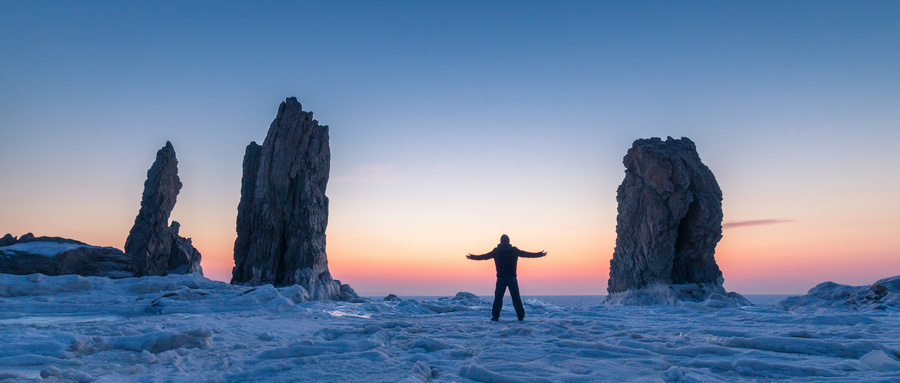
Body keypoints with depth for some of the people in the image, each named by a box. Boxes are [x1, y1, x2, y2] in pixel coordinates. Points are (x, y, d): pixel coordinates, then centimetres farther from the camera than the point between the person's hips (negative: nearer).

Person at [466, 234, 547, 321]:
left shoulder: (496, 251, -1)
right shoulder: (514, 250, 0)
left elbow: (484, 256, 6)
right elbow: (527, 254, 6)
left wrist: (473, 257, 19)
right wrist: (540, 254, 16)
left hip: (501, 278, 0)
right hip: (512, 278, 0)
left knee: (498, 298, 4)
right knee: (516, 298, 7)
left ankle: (495, 316, -1)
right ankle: (521, 315, 8)